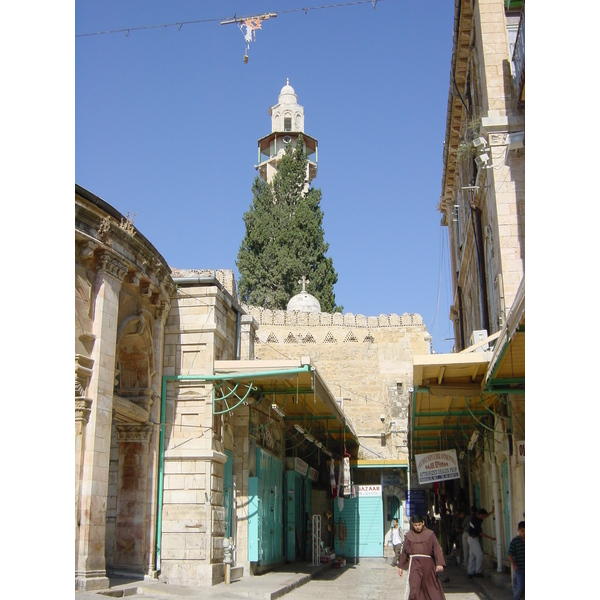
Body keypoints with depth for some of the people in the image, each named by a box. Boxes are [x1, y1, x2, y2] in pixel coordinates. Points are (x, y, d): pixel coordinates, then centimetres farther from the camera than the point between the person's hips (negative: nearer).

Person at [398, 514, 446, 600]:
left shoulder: (430, 534, 4)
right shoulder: (409, 536, 8)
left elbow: (437, 549, -1)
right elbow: (404, 551, 14)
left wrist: (439, 563, -12)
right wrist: (401, 566, 16)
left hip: (427, 563, 0)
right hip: (414, 563, 0)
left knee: (432, 586, 6)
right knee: (414, 590, -8)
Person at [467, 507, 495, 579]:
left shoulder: (475, 518, 7)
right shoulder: (477, 521, -22)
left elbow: (486, 516, 22)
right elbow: (481, 533, -19)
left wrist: (492, 512, 9)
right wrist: (491, 538, -13)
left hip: (472, 538, 10)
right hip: (474, 539, -10)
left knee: (472, 556, 10)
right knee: (479, 555, -8)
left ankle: (471, 573, 13)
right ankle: (478, 572, -6)